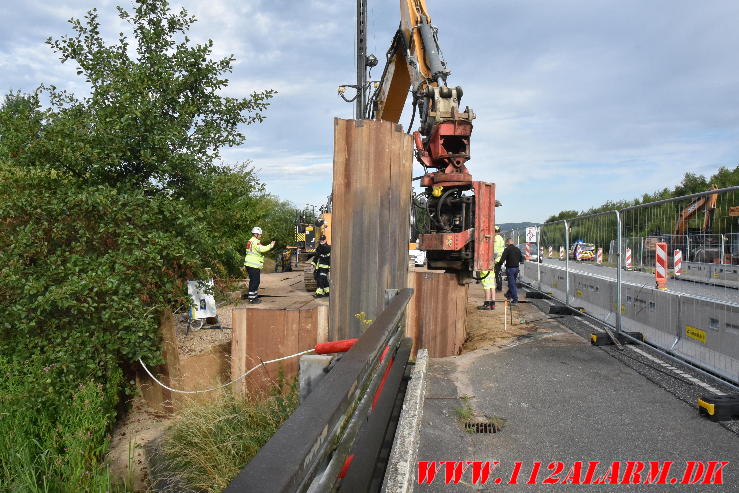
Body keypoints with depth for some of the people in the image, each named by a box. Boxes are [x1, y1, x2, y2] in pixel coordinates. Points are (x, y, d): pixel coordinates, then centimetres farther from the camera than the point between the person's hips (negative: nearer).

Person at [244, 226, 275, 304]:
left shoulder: (250, 241, 20)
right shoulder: (255, 241, -14)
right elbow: (261, 249, -30)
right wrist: (270, 246, -25)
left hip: (249, 265, 11)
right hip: (254, 265, -11)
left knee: (254, 281, 18)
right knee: (255, 282, -7)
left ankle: (254, 296, 27)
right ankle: (252, 299, -5)